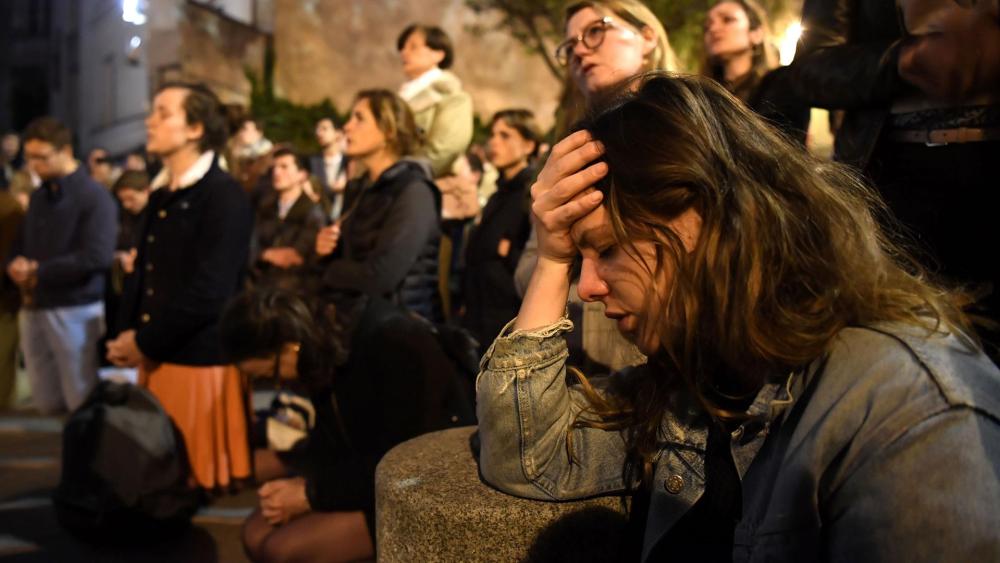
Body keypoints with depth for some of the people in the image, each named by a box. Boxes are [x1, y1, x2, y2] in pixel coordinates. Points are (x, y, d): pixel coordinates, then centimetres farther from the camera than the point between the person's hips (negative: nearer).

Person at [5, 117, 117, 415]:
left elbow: (97, 257, -20)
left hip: (75, 309, -7)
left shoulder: (94, 197, -10)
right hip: (33, 307, 8)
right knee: (48, 404, 13)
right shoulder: (38, 196, 14)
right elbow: (20, 245, 20)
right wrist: (16, 266, -6)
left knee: (83, 404, 1)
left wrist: (37, 272, -14)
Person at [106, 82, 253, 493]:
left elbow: (210, 292, -19)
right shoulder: (161, 195, 15)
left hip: (199, 360, -8)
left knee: (197, 481, 2)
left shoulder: (224, 195, -13)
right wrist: (126, 334, 2)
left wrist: (146, 341, -11)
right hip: (155, 359, 8)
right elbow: (143, 272, 18)